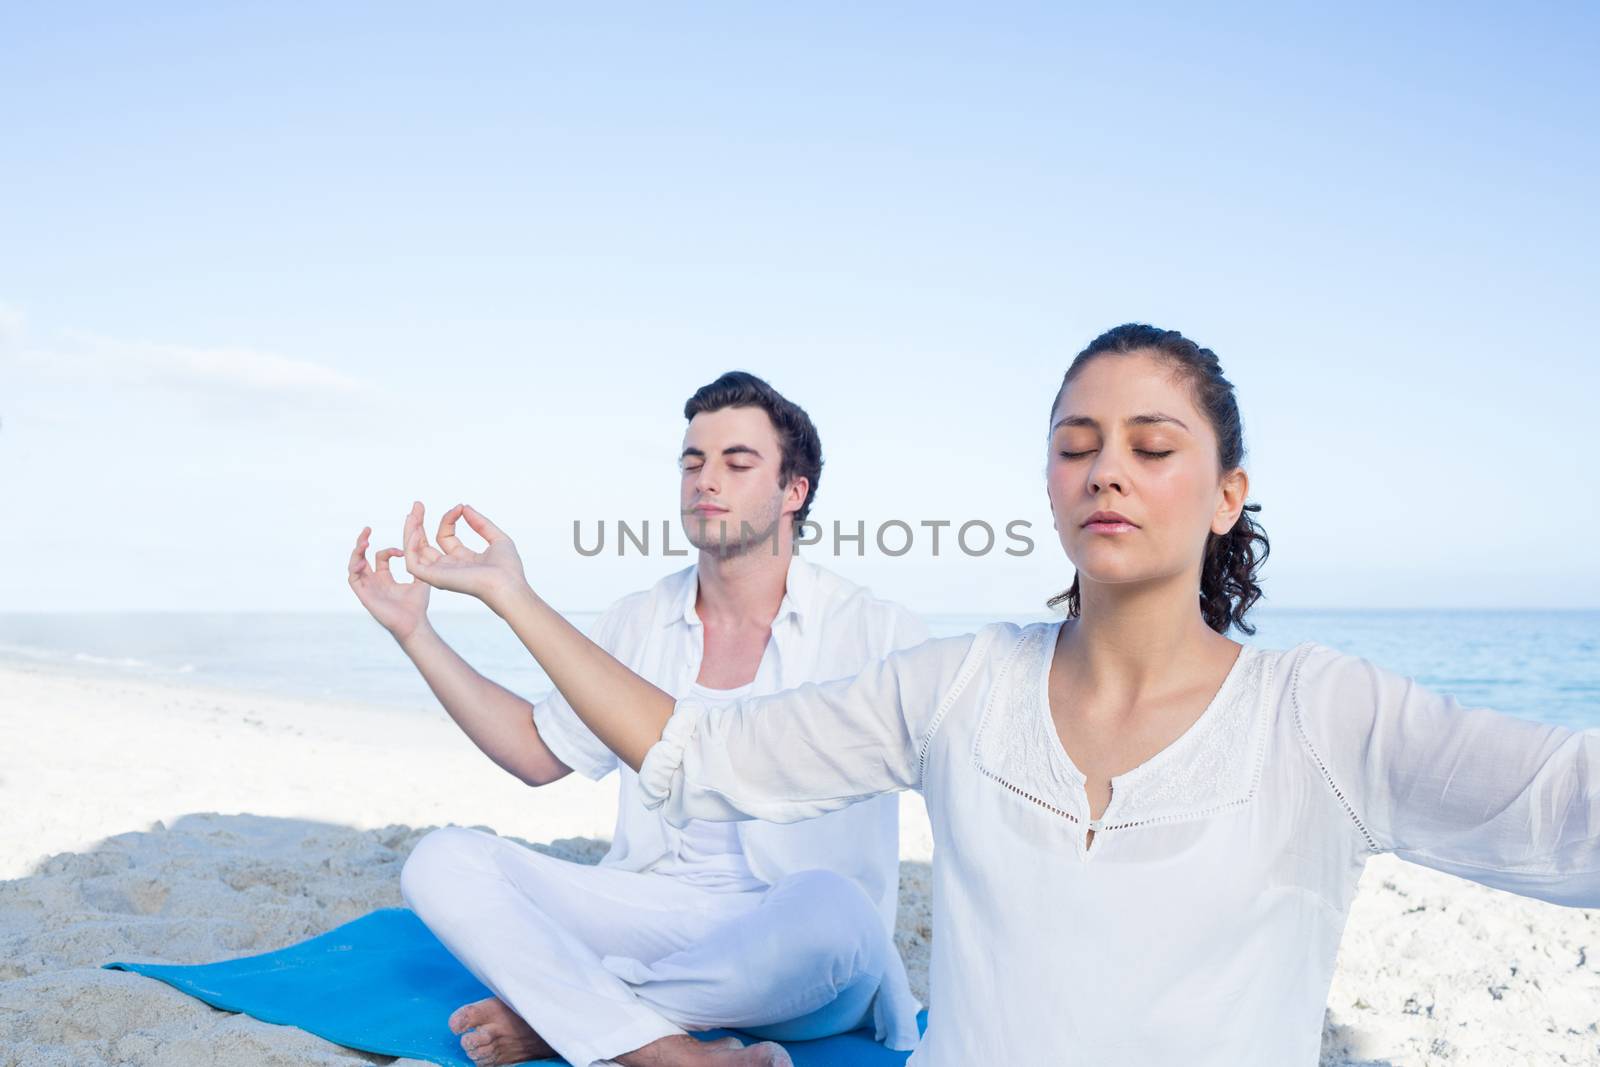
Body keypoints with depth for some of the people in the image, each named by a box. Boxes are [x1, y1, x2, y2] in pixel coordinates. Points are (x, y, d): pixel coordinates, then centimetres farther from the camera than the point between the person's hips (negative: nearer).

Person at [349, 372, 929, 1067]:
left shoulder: (875, 632, -3)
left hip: (792, 958, -4)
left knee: (829, 906, -39)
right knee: (442, 863, -14)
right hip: (654, 917, 4)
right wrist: (414, 629, 11)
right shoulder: (638, 623, 11)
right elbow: (538, 753, 18)